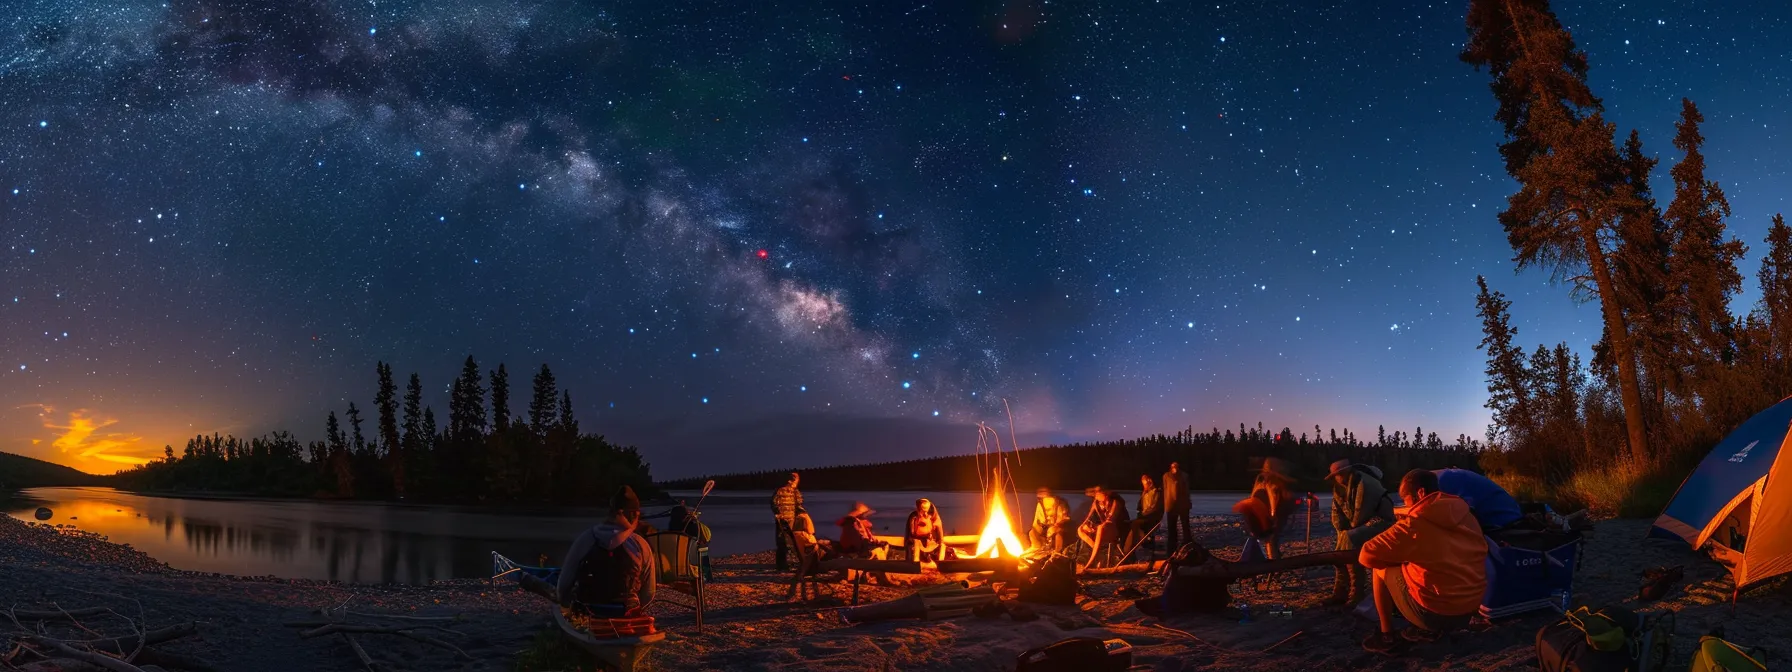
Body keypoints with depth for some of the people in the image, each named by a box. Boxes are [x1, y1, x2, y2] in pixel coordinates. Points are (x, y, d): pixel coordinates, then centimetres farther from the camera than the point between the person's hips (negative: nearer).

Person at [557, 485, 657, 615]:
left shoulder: (585, 539, -5)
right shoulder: (640, 545, -5)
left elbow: (564, 584, 0)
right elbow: (648, 593, 1)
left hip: (586, 616, 0)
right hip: (624, 618, 0)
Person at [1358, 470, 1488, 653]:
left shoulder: (1414, 524, -16)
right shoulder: (1467, 516, 1)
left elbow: (1367, 556, -12)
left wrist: (1397, 557, 9)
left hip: (1435, 613, -6)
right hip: (1471, 609, 6)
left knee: (1381, 570, 11)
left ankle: (1387, 637, 15)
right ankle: (1429, 630, 23)